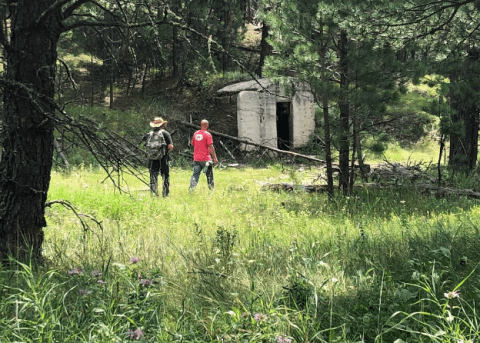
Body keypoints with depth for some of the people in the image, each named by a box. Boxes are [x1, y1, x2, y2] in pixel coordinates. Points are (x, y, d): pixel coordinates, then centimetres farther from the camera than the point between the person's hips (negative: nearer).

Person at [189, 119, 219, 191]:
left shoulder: (195, 134, 8)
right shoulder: (207, 134, -9)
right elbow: (211, 147, -13)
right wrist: (215, 158, -9)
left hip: (196, 159, 4)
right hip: (206, 159, -4)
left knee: (195, 174, 5)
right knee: (209, 175, 8)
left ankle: (191, 188, -7)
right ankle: (212, 189, 13)